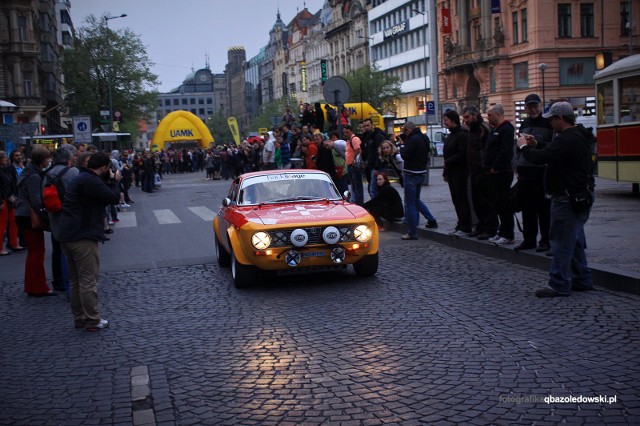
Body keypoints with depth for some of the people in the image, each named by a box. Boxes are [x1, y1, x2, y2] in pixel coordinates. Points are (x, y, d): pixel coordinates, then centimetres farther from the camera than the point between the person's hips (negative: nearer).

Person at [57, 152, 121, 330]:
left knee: (76, 280, 15)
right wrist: (115, 181, -1)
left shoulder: (82, 179, 18)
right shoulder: (90, 181, -16)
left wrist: (110, 182, 6)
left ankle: (79, 318, 23)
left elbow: (103, 197, 18)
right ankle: (93, 320, 2)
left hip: (68, 235, 10)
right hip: (83, 236, -10)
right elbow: (113, 197, -17)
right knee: (88, 280, -3)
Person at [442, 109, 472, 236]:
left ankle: (465, 228, -2)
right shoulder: (451, 134, 19)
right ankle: (461, 225, 17)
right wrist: (445, 172, 16)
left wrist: (447, 163, -16)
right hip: (451, 172, 9)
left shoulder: (462, 134, -12)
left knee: (461, 199, -6)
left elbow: (462, 154, -21)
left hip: (460, 171, -9)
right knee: (456, 199, 10)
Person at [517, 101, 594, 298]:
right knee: (575, 240, 18)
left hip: (568, 198, -11)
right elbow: (551, 154, 20)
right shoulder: (579, 136, 14)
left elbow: (539, 158, -27)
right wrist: (534, 146, 11)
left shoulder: (567, 140, -21)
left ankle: (559, 285, 0)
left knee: (561, 241, -5)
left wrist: (524, 146, -9)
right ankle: (582, 279, 26)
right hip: (581, 195, 11)